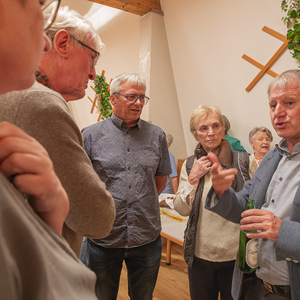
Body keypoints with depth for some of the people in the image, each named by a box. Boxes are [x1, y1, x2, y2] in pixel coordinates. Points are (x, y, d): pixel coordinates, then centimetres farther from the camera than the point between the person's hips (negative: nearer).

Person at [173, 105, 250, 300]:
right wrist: (193, 178, -13)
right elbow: (182, 210, -3)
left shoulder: (245, 161, -9)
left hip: (236, 255, -2)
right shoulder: (190, 164, 0)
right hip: (200, 254, 2)